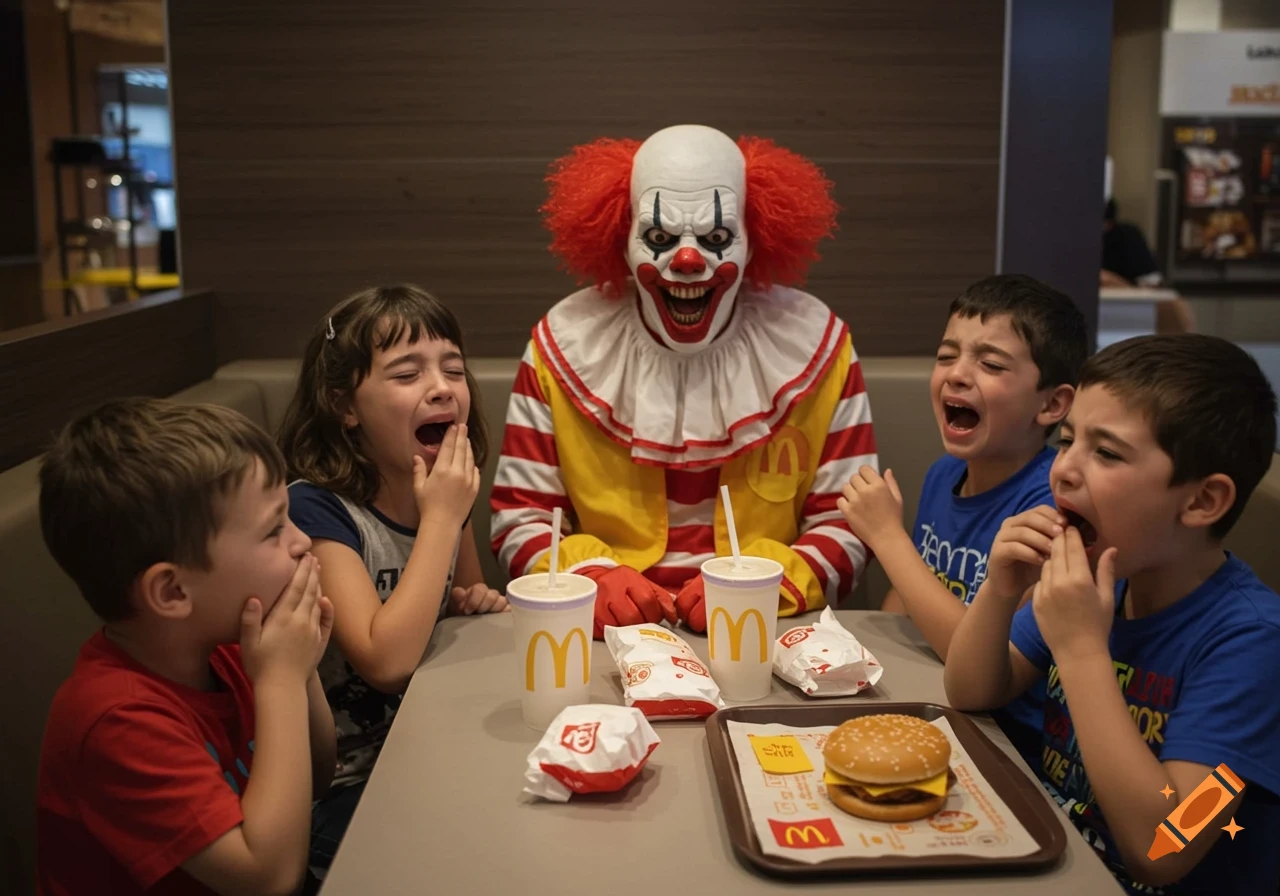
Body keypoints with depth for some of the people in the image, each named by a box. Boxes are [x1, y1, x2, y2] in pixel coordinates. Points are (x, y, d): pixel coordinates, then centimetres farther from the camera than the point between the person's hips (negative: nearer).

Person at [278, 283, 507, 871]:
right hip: (347, 793, -6)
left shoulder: (445, 491, 0)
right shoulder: (316, 509, -18)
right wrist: (441, 516, -24)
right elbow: (386, 661, -30)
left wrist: (478, 605, -4)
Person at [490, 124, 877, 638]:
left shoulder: (815, 344, 0)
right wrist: (587, 576, -17)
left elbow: (848, 524, 1)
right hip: (606, 638, 0)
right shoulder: (564, 343, 0)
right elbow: (519, 517, 2)